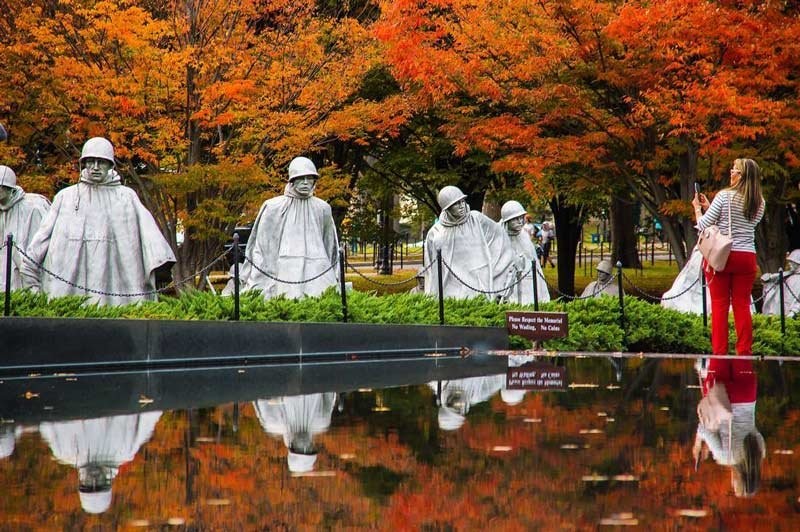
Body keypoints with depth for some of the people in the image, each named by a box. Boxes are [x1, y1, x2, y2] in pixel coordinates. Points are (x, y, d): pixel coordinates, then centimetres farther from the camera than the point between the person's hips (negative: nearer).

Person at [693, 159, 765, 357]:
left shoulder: (725, 195, -9)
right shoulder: (759, 203, 5)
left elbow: (704, 225, -8)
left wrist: (697, 208, 12)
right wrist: (709, 207, 19)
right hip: (746, 257, 3)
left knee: (719, 305, 2)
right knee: (742, 305, 8)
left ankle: (719, 351, 2)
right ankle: (744, 351, 8)